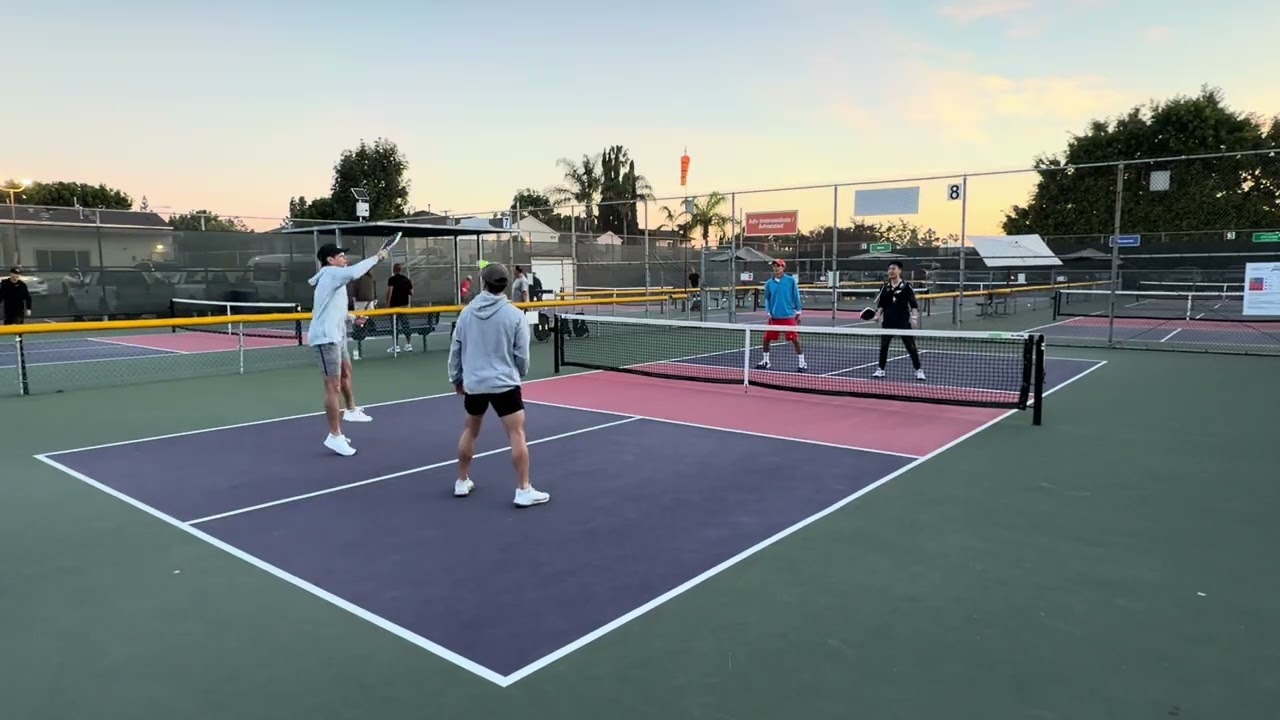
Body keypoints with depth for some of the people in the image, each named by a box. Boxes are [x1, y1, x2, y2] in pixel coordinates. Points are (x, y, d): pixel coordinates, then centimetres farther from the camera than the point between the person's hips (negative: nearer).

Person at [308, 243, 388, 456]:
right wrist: (376, 257, -22)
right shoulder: (331, 273, -12)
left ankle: (351, 410, 50)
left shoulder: (333, 276, 18)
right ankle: (334, 436, -4)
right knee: (333, 386, -9)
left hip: (336, 334, 11)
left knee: (346, 371, 29)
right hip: (326, 337, -11)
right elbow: (353, 272, -32)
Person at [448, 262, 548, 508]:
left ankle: (462, 482, 32)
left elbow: (455, 349, 7)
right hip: (504, 383, -4)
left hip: (473, 383, 4)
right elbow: (521, 355, -5)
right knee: (517, 434, 0)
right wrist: (521, 374, 16)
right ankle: (523, 490, -1)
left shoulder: (467, 312, 1)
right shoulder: (514, 314, -9)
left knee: (470, 430, 21)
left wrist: (456, 378, 21)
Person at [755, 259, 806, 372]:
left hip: (788, 316, -3)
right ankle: (765, 361, 25)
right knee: (766, 338, 7)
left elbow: (796, 297, 1)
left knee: (795, 339, -5)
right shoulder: (769, 283, 4)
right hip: (774, 317, 4)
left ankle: (802, 363, 4)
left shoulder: (791, 281, -4)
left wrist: (798, 313, 1)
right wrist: (768, 313, 3)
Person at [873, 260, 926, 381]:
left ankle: (919, 370, 7)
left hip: (903, 321, -3)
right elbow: (881, 303, 11)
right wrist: (877, 314, -1)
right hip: (888, 322, 3)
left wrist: (914, 317, -13)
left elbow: (913, 304, -5)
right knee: (883, 346, 5)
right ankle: (880, 369, 16)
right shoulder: (885, 286, 6)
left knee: (911, 346, -1)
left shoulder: (906, 286, -4)